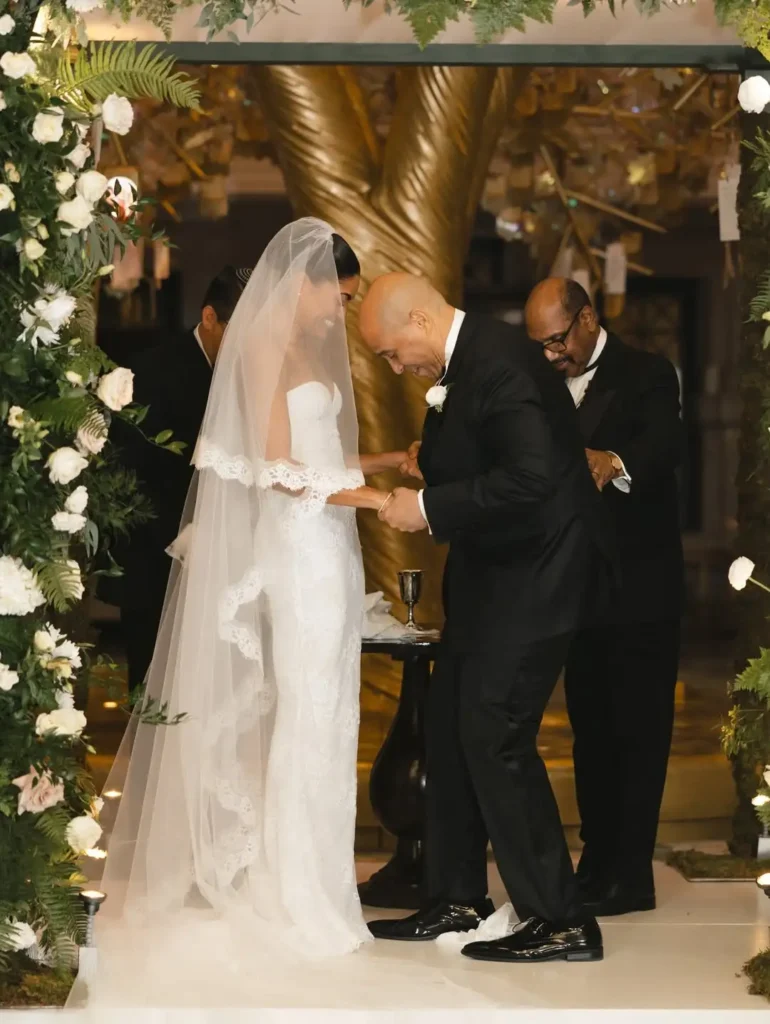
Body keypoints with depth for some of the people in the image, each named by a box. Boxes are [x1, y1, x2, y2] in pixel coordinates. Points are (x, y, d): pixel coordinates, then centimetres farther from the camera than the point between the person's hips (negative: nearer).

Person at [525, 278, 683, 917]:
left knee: (637, 729, -3)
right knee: (589, 726, 11)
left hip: (639, 586, -7)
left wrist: (613, 461, -46)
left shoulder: (647, 375, -8)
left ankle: (631, 873, 0)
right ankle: (596, 861, 17)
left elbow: (665, 445, -26)